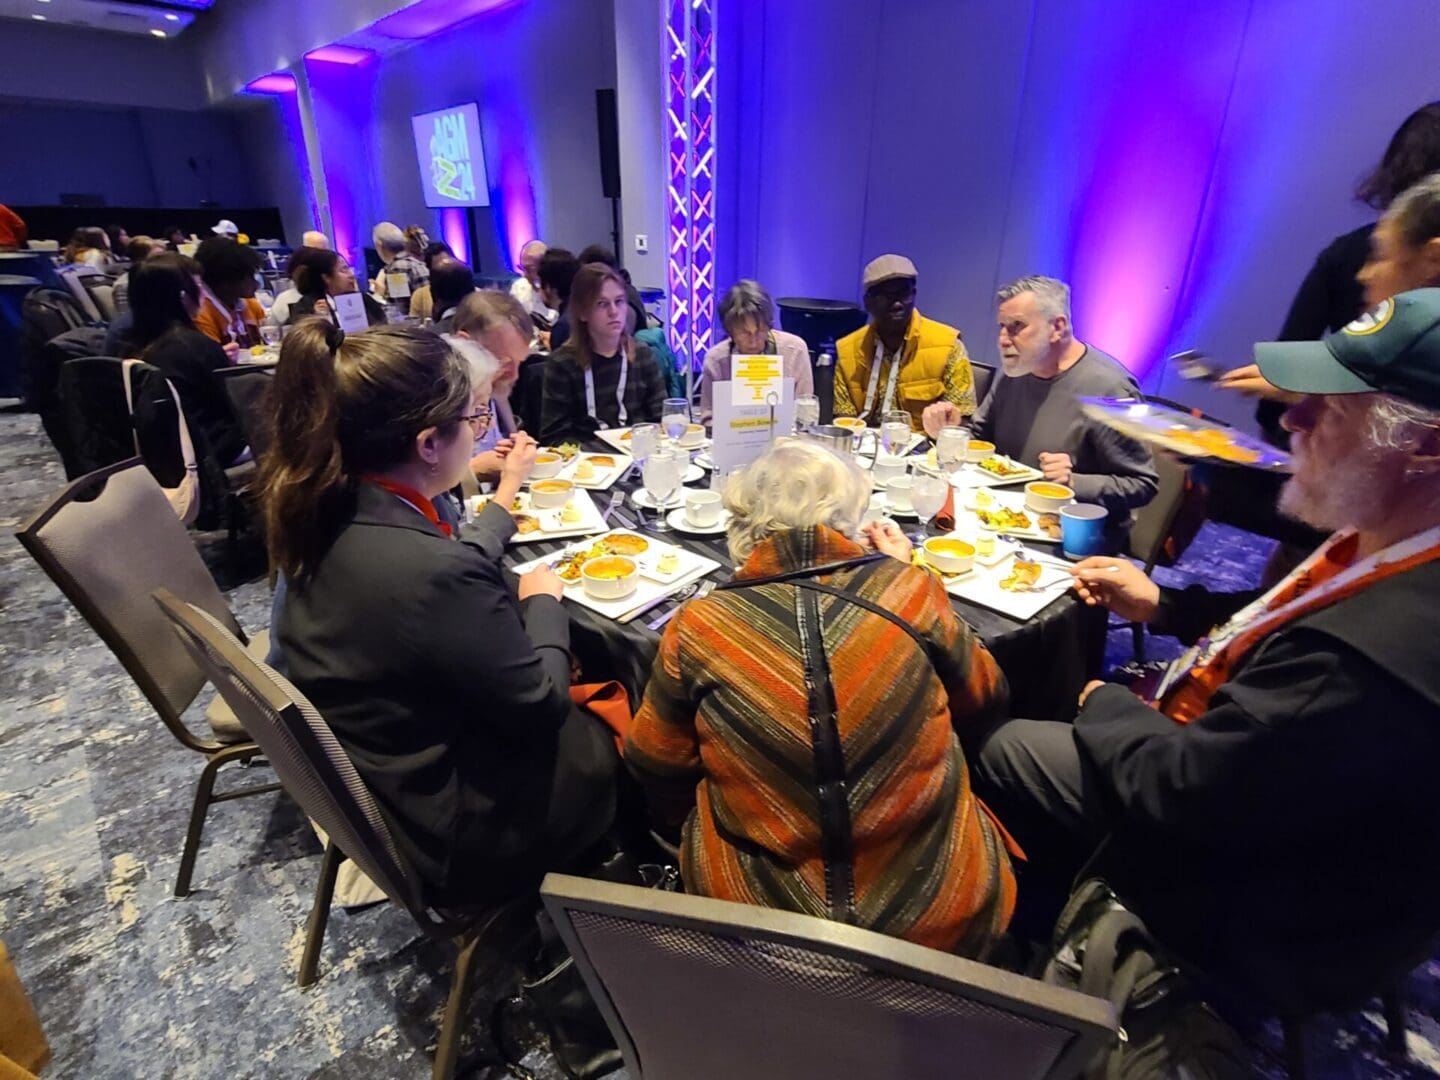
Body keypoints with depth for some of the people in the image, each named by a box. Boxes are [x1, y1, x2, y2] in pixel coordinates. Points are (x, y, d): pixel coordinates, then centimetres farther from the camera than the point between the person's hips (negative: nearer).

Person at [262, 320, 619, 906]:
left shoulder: (328, 514, -11)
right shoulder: (435, 572, -38)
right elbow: (539, 706, -23)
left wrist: (504, 494, 20)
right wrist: (543, 601, -6)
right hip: (447, 831, -7)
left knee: (580, 703, 21)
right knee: (619, 740, 14)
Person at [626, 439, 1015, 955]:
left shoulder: (697, 628, -15)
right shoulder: (910, 590, -15)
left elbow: (659, 783, 1)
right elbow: (988, 699, 6)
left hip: (758, 927, 0)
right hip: (945, 921, 1)